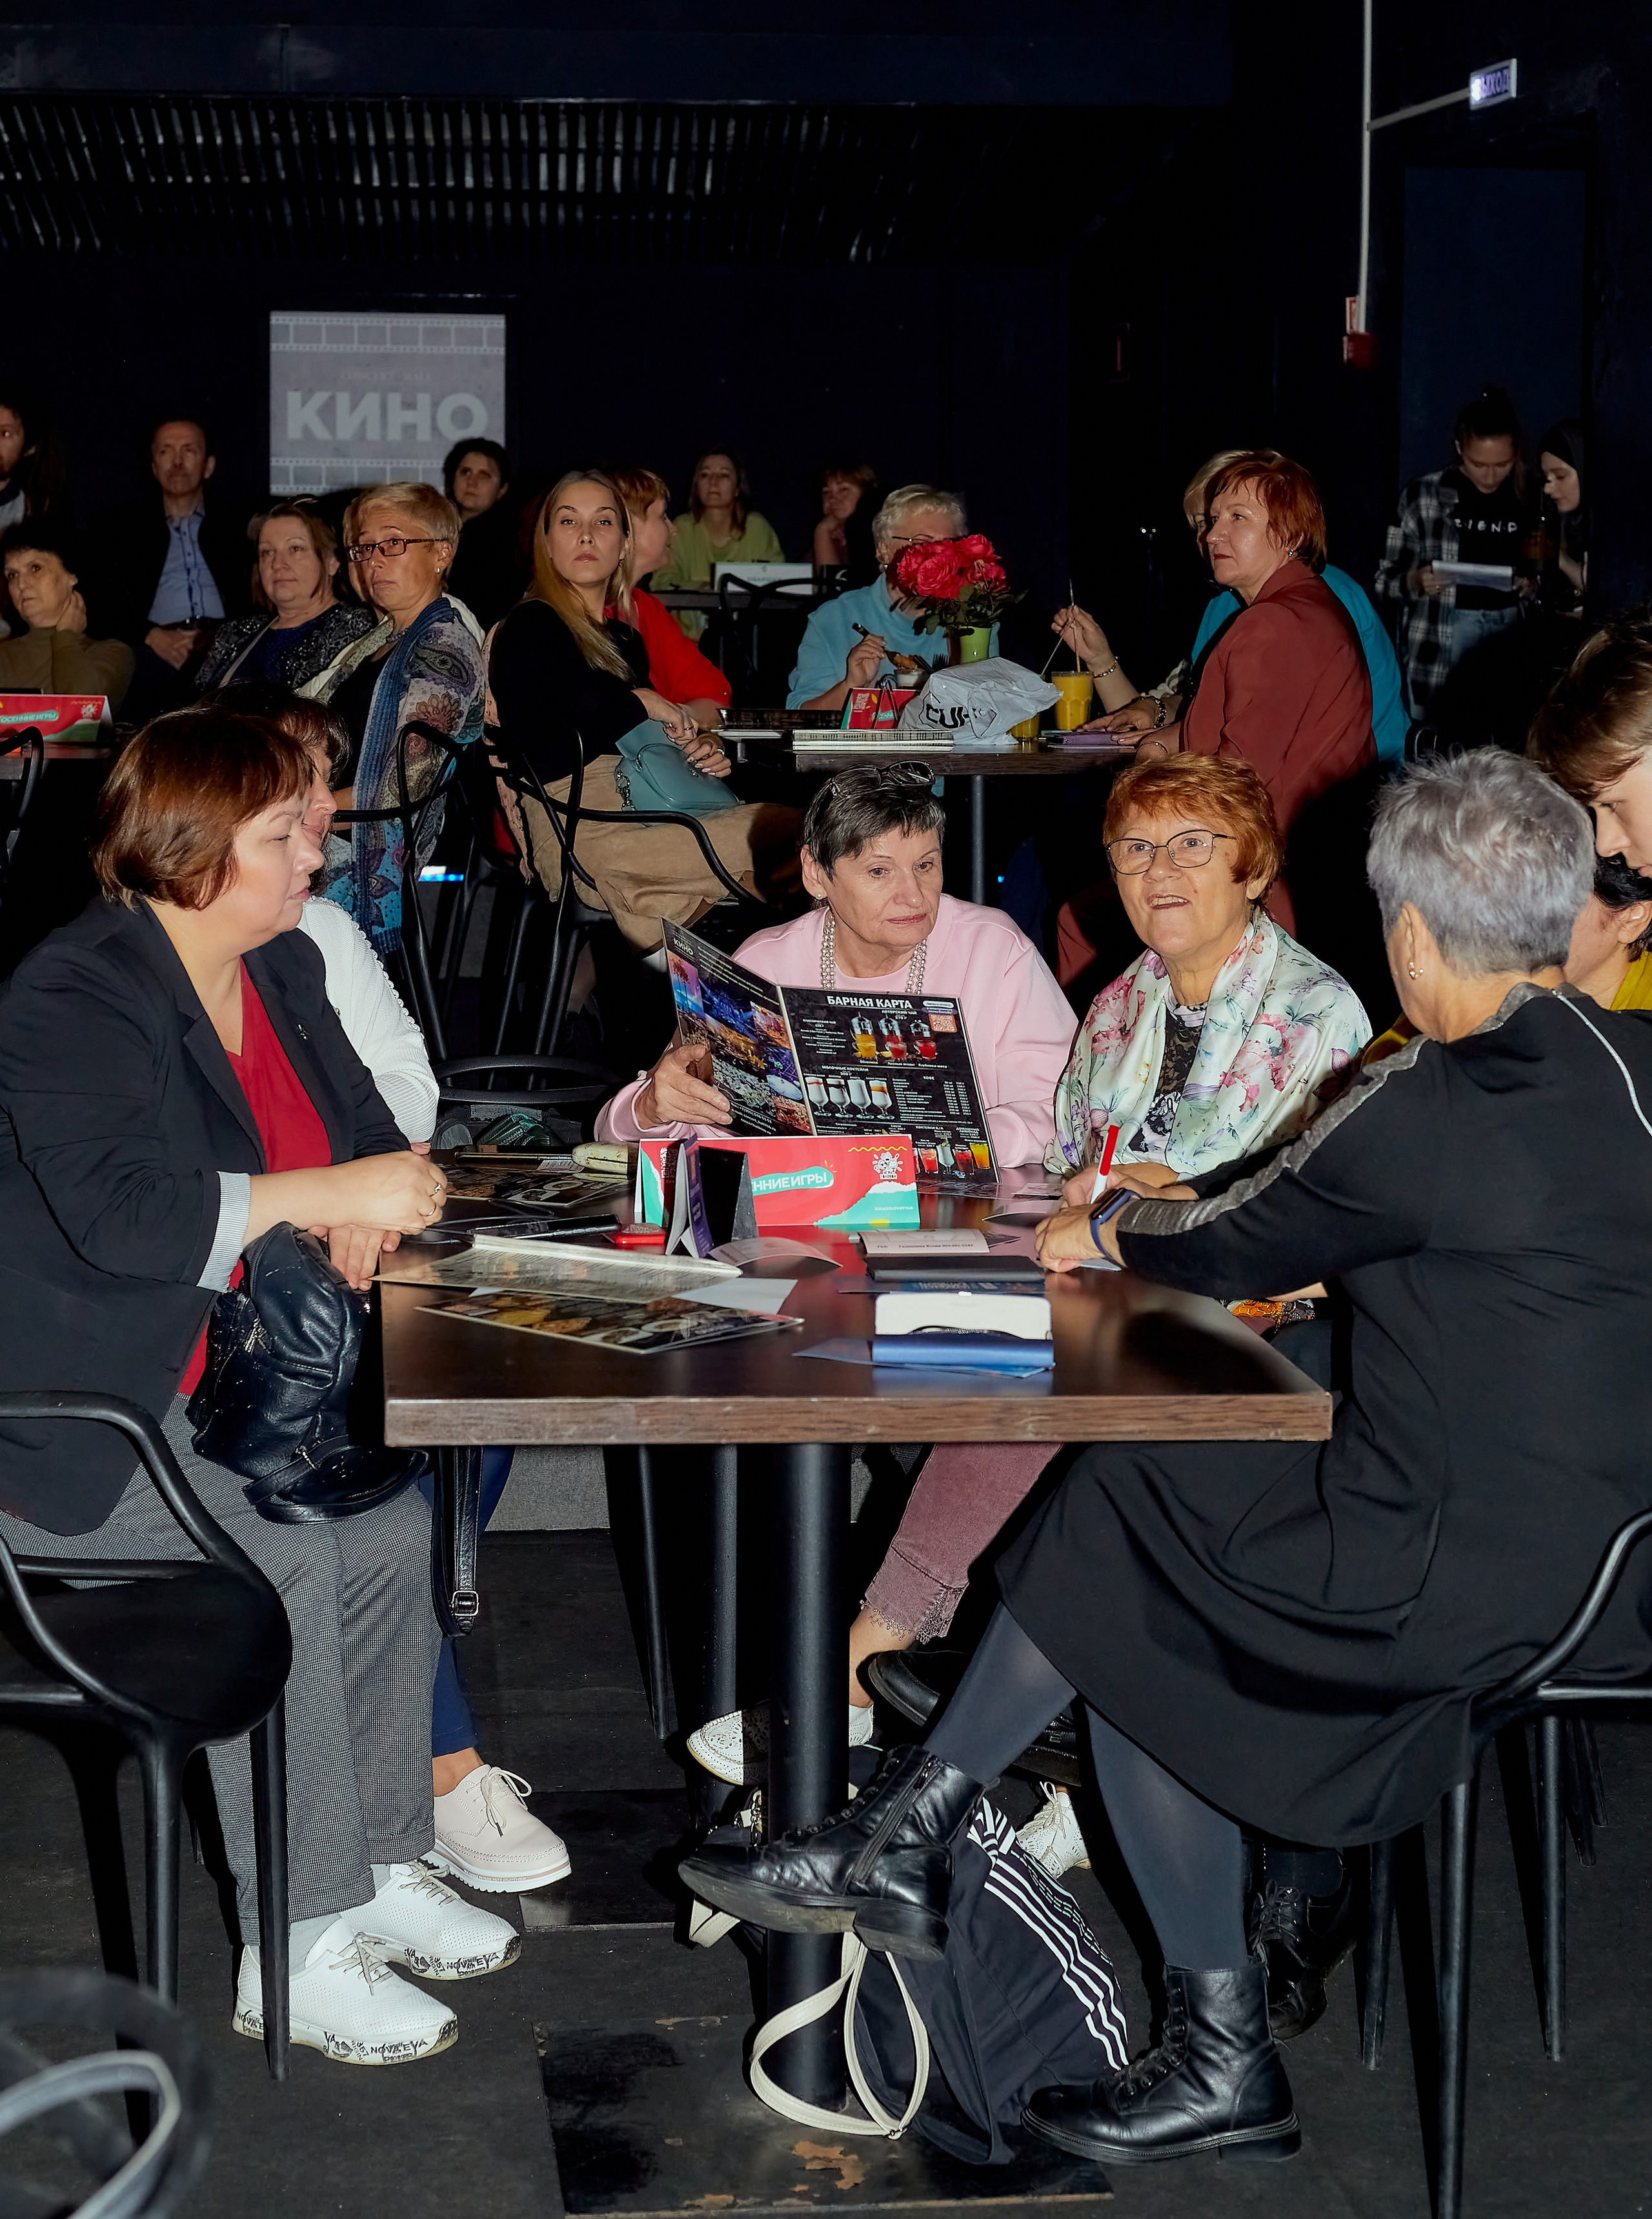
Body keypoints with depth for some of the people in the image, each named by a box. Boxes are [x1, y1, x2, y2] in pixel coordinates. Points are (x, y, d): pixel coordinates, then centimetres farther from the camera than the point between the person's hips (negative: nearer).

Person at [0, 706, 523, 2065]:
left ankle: (381, 1870, -3)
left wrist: (374, 1211, -3)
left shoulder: (283, 970, 11)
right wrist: (329, 1194, -32)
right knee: (283, 1560, -26)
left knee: (392, 1526, -17)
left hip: (231, 1380, 8)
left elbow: (363, 1123, 21)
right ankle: (296, 1954, -17)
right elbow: (114, 1206, -30)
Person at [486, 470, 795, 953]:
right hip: (577, 834, -8)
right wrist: (637, 704, -4)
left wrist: (700, 751, 5)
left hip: (642, 815, 8)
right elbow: (536, 758, -12)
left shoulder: (624, 636, 26)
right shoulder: (530, 627, 2)